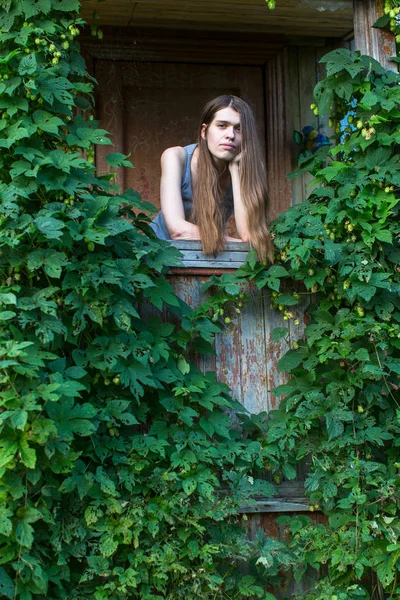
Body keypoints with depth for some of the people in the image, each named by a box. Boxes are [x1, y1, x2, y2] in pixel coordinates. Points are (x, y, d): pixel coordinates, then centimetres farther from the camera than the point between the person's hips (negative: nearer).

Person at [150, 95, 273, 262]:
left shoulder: (243, 169, -11)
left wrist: (235, 167, -22)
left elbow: (248, 235, -23)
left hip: (206, 256, 2)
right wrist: (237, 243, -23)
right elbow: (178, 230, -27)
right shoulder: (176, 157, -17)